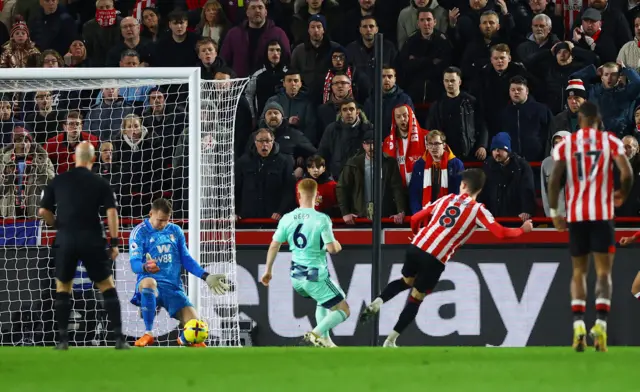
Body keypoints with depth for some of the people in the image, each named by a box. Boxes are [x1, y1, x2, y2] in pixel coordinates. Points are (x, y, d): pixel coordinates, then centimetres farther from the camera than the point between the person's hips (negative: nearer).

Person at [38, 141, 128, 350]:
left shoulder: (58, 181, 6)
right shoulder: (100, 183, 1)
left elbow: (43, 211, 4)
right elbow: (111, 212, -7)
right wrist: (114, 242, -3)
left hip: (66, 239, 1)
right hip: (92, 240, -1)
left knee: (62, 287, 15)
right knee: (107, 286, 8)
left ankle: (62, 339, 8)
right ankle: (119, 338, 0)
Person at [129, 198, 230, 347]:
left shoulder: (176, 231, 11)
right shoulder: (140, 232, -3)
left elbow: (186, 259, 16)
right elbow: (134, 263, -13)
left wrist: (206, 277, 6)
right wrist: (145, 267, -36)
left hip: (174, 286, 4)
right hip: (152, 285, -4)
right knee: (149, 282, -43)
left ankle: (184, 338, 26)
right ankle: (148, 334, -25)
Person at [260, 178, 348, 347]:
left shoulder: (287, 219, -3)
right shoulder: (321, 219, -17)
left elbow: (274, 245, 2)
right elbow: (331, 249, -19)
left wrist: (268, 271, 14)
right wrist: (337, 246, 6)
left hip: (296, 276, 6)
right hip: (316, 276, -6)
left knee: (323, 302, 32)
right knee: (343, 310, 5)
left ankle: (324, 339, 24)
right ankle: (316, 333, -16)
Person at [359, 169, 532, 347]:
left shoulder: (447, 199, 15)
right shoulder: (477, 210, 2)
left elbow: (416, 219, 18)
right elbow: (500, 233, -7)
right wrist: (523, 229, 11)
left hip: (416, 247, 4)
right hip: (435, 259, -4)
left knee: (406, 281, 30)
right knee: (416, 298, 10)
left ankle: (377, 302, 6)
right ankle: (390, 342, 10)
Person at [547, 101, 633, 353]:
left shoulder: (565, 145, 5)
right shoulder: (610, 142, 1)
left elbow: (555, 179, -5)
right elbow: (627, 174, -9)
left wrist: (553, 212, 1)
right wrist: (622, 195, 10)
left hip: (575, 215, 2)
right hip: (602, 214, -2)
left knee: (579, 271, 12)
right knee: (603, 271, 1)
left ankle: (578, 325, -3)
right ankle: (600, 325, -16)